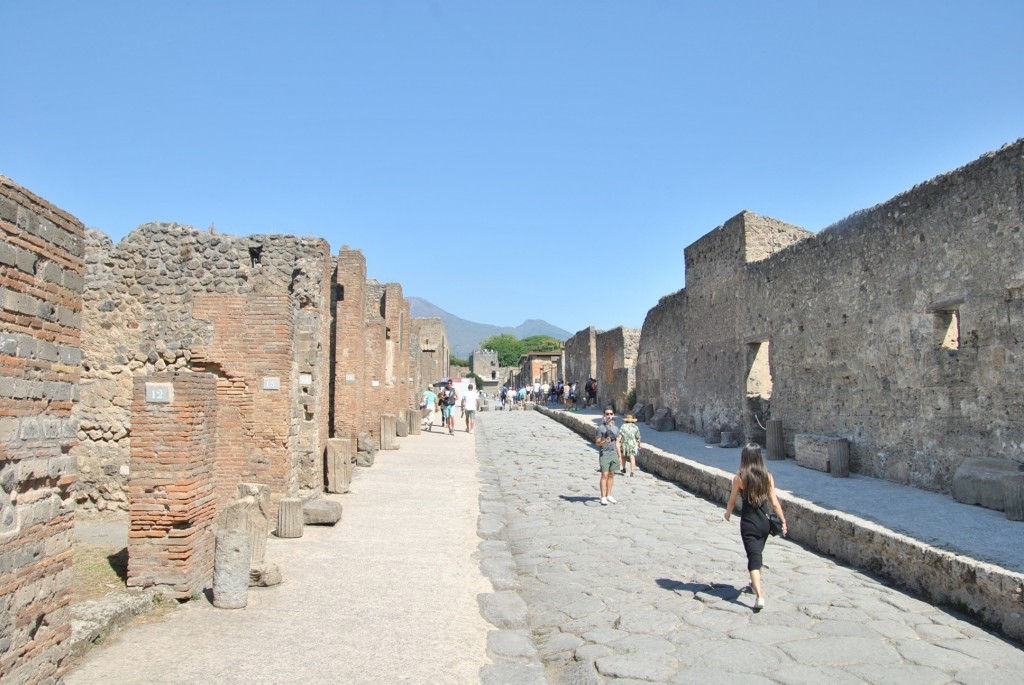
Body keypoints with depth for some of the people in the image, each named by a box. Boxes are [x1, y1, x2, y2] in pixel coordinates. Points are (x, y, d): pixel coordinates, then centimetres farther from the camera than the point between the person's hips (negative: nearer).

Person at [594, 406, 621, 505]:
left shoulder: (616, 428, 13)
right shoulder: (600, 428, -4)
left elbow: (617, 443, 17)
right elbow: (597, 443, -4)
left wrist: (620, 455, 14)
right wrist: (605, 441, -23)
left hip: (614, 454, 5)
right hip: (604, 454, -5)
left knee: (611, 475, 8)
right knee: (604, 475, -7)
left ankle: (608, 495, 17)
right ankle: (603, 497, -4)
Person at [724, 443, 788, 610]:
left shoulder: (739, 477, -11)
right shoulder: (768, 477, -3)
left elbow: (732, 501, -1)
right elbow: (774, 502, -2)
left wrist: (728, 513, 18)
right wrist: (783, 521, 8)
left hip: (748, 523, -4)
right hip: (764, 523, 4)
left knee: (753, 557, -6)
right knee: (758, 554, 25)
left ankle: (760, 596, -20)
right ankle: (756, 583, 45)